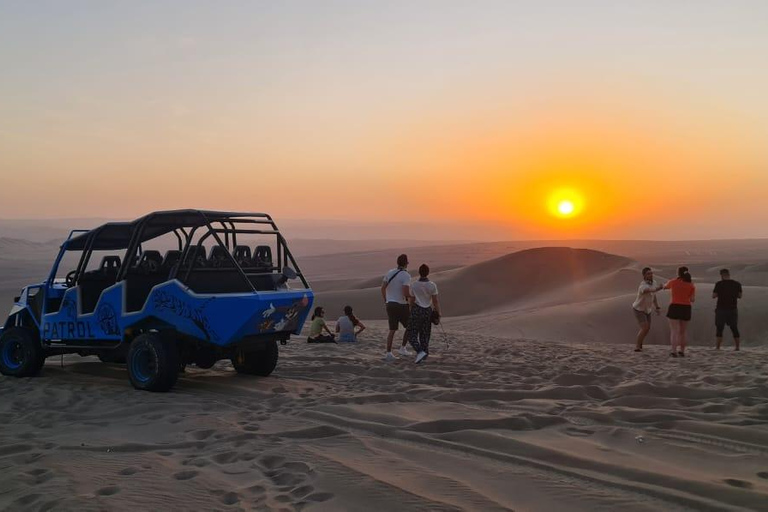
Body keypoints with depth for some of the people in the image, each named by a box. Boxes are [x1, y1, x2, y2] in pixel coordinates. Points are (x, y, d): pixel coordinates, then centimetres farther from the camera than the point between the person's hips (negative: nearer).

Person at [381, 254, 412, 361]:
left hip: (390, 304, 5)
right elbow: (406, 292, -22)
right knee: (409, 327, 15)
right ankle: (403, 348, 13)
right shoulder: (406, 275, -12)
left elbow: (383, 288, 6)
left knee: (392, 330, 8)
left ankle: (388, 353, 0)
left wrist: (385, 301, 17)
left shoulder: (390, 272, 6)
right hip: (402, 305, -5)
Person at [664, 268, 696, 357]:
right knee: (684, 331, 15)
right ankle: (682, 351, 18)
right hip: (686, 308, 2)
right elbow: (693, 300, 0)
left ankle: (674, 351, -14)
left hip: (674, 307, -2)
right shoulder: (691, 285, 2)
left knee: (674, 330, -5)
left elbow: (665, 287, 22)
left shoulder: (673, 282, 1)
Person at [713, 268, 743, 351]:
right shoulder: (737, 284, 2)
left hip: (721, 309, -3)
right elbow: (739, 296, 9)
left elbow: (714, 296, -6)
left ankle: (718, 347, 1)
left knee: (719, 328, 4)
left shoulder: (719, 284, -8)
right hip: (733, 309, 3)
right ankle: (737, 346, 10)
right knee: (734, 328, 11)